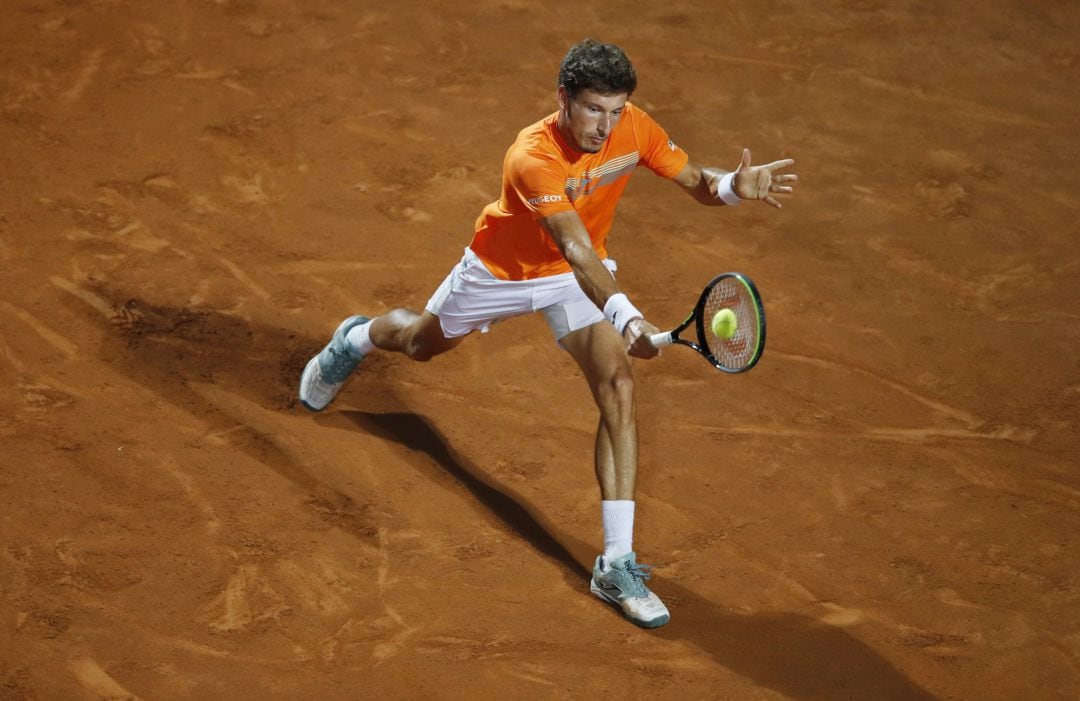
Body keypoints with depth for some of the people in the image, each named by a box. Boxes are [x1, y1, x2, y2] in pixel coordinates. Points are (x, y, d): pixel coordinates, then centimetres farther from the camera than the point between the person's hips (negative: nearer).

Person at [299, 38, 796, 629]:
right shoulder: (533, 159, -41)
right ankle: (358, 339, 67)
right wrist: (625, 316, -66)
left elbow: (696, 183, -14)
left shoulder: (634, 128, -25)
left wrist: (735, 186, -38)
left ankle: (617, 564, -17)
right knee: (422, 343, 26)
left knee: (617, 386, -20)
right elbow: (577, 250, -51)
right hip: (501, 269, -2)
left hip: (582, 275, 2)